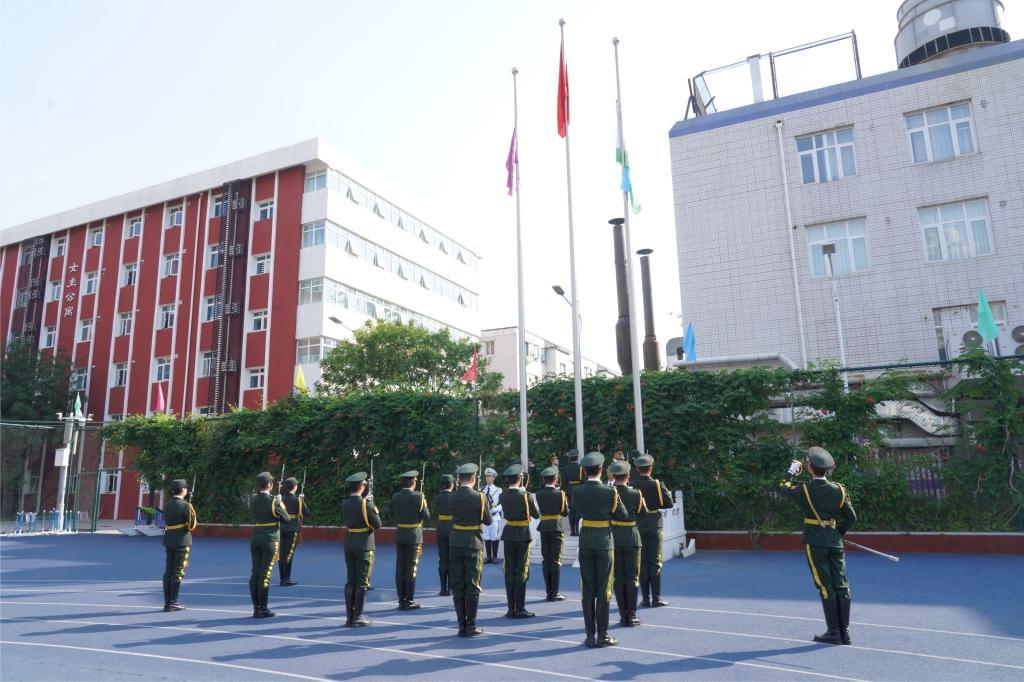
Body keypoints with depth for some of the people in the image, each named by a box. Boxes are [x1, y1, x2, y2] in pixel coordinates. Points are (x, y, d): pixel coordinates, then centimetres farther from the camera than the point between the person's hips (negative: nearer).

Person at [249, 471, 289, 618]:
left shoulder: (253, 500, 5)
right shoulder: (273, 501, -13)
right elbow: (287, 519, -8)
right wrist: (282, 506, 9)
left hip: (255, 540, 6)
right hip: (270, 540, -6)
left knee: (255, 573, 8)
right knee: (265, 574, -2)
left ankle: (256, 608, 13)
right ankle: (263, 609, 2)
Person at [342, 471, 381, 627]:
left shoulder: (345, 504, 2)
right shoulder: (366, 503, -15)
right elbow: (377, 524, -11)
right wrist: (374, 509, 6)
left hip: (349, 546, 6)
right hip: (364, 547, -6)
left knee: (350, 581, 11)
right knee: (362, 583, 1)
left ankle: (349, 617, 15)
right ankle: (357, 618, 4)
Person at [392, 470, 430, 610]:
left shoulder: (395, 497, 1)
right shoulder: (418, 497, -13)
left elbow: (395, 514, 11)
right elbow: (426, 517, -8)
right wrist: (424, 505, 9)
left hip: (399, 536, 5)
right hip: (414, 537, -5)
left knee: (400, 568, 9)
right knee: (411, 568, 2)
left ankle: (401, 600, 15)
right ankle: (408, 601, 6)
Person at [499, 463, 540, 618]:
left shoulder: (503, 496, -2)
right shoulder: (525, 495, -14)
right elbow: (537, 515, -4)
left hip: (508, 535, 4)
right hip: (523, 536, -4)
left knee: (509, 572, 8)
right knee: (522, 572, 2)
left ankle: (511, 609, 12)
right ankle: (520, 608, 4)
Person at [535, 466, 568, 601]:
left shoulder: (539, 494, -1)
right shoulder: (560, 493, -9)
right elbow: (565, 512, -3)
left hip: (544, 529, 3)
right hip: (557, 528, -3)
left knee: (546, 561, 9)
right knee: (556, 561, 1)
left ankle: (548, 592, 12)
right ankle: (554, 593, 2)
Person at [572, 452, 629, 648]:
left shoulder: (577, 492, -5)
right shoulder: (609, 492, -13)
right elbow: (623, 516, -3)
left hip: (585, 543, 3)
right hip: (604, 542, -2)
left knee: (587, 590, 8)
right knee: (603, 590, 5)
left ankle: (590, 636, 12)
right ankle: (602, 636, 9)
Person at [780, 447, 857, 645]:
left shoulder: (805, 490, -11)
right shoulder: (839, 490, -1)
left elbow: (785, 488, 11)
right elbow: (851, 518, 4)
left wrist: (792, 472, 26)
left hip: (815, 543, -4)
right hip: (835, 543, 4)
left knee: (825, 587, 1)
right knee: (842, 586, 8)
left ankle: (834, 632, 4)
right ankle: (844, 632, 14)